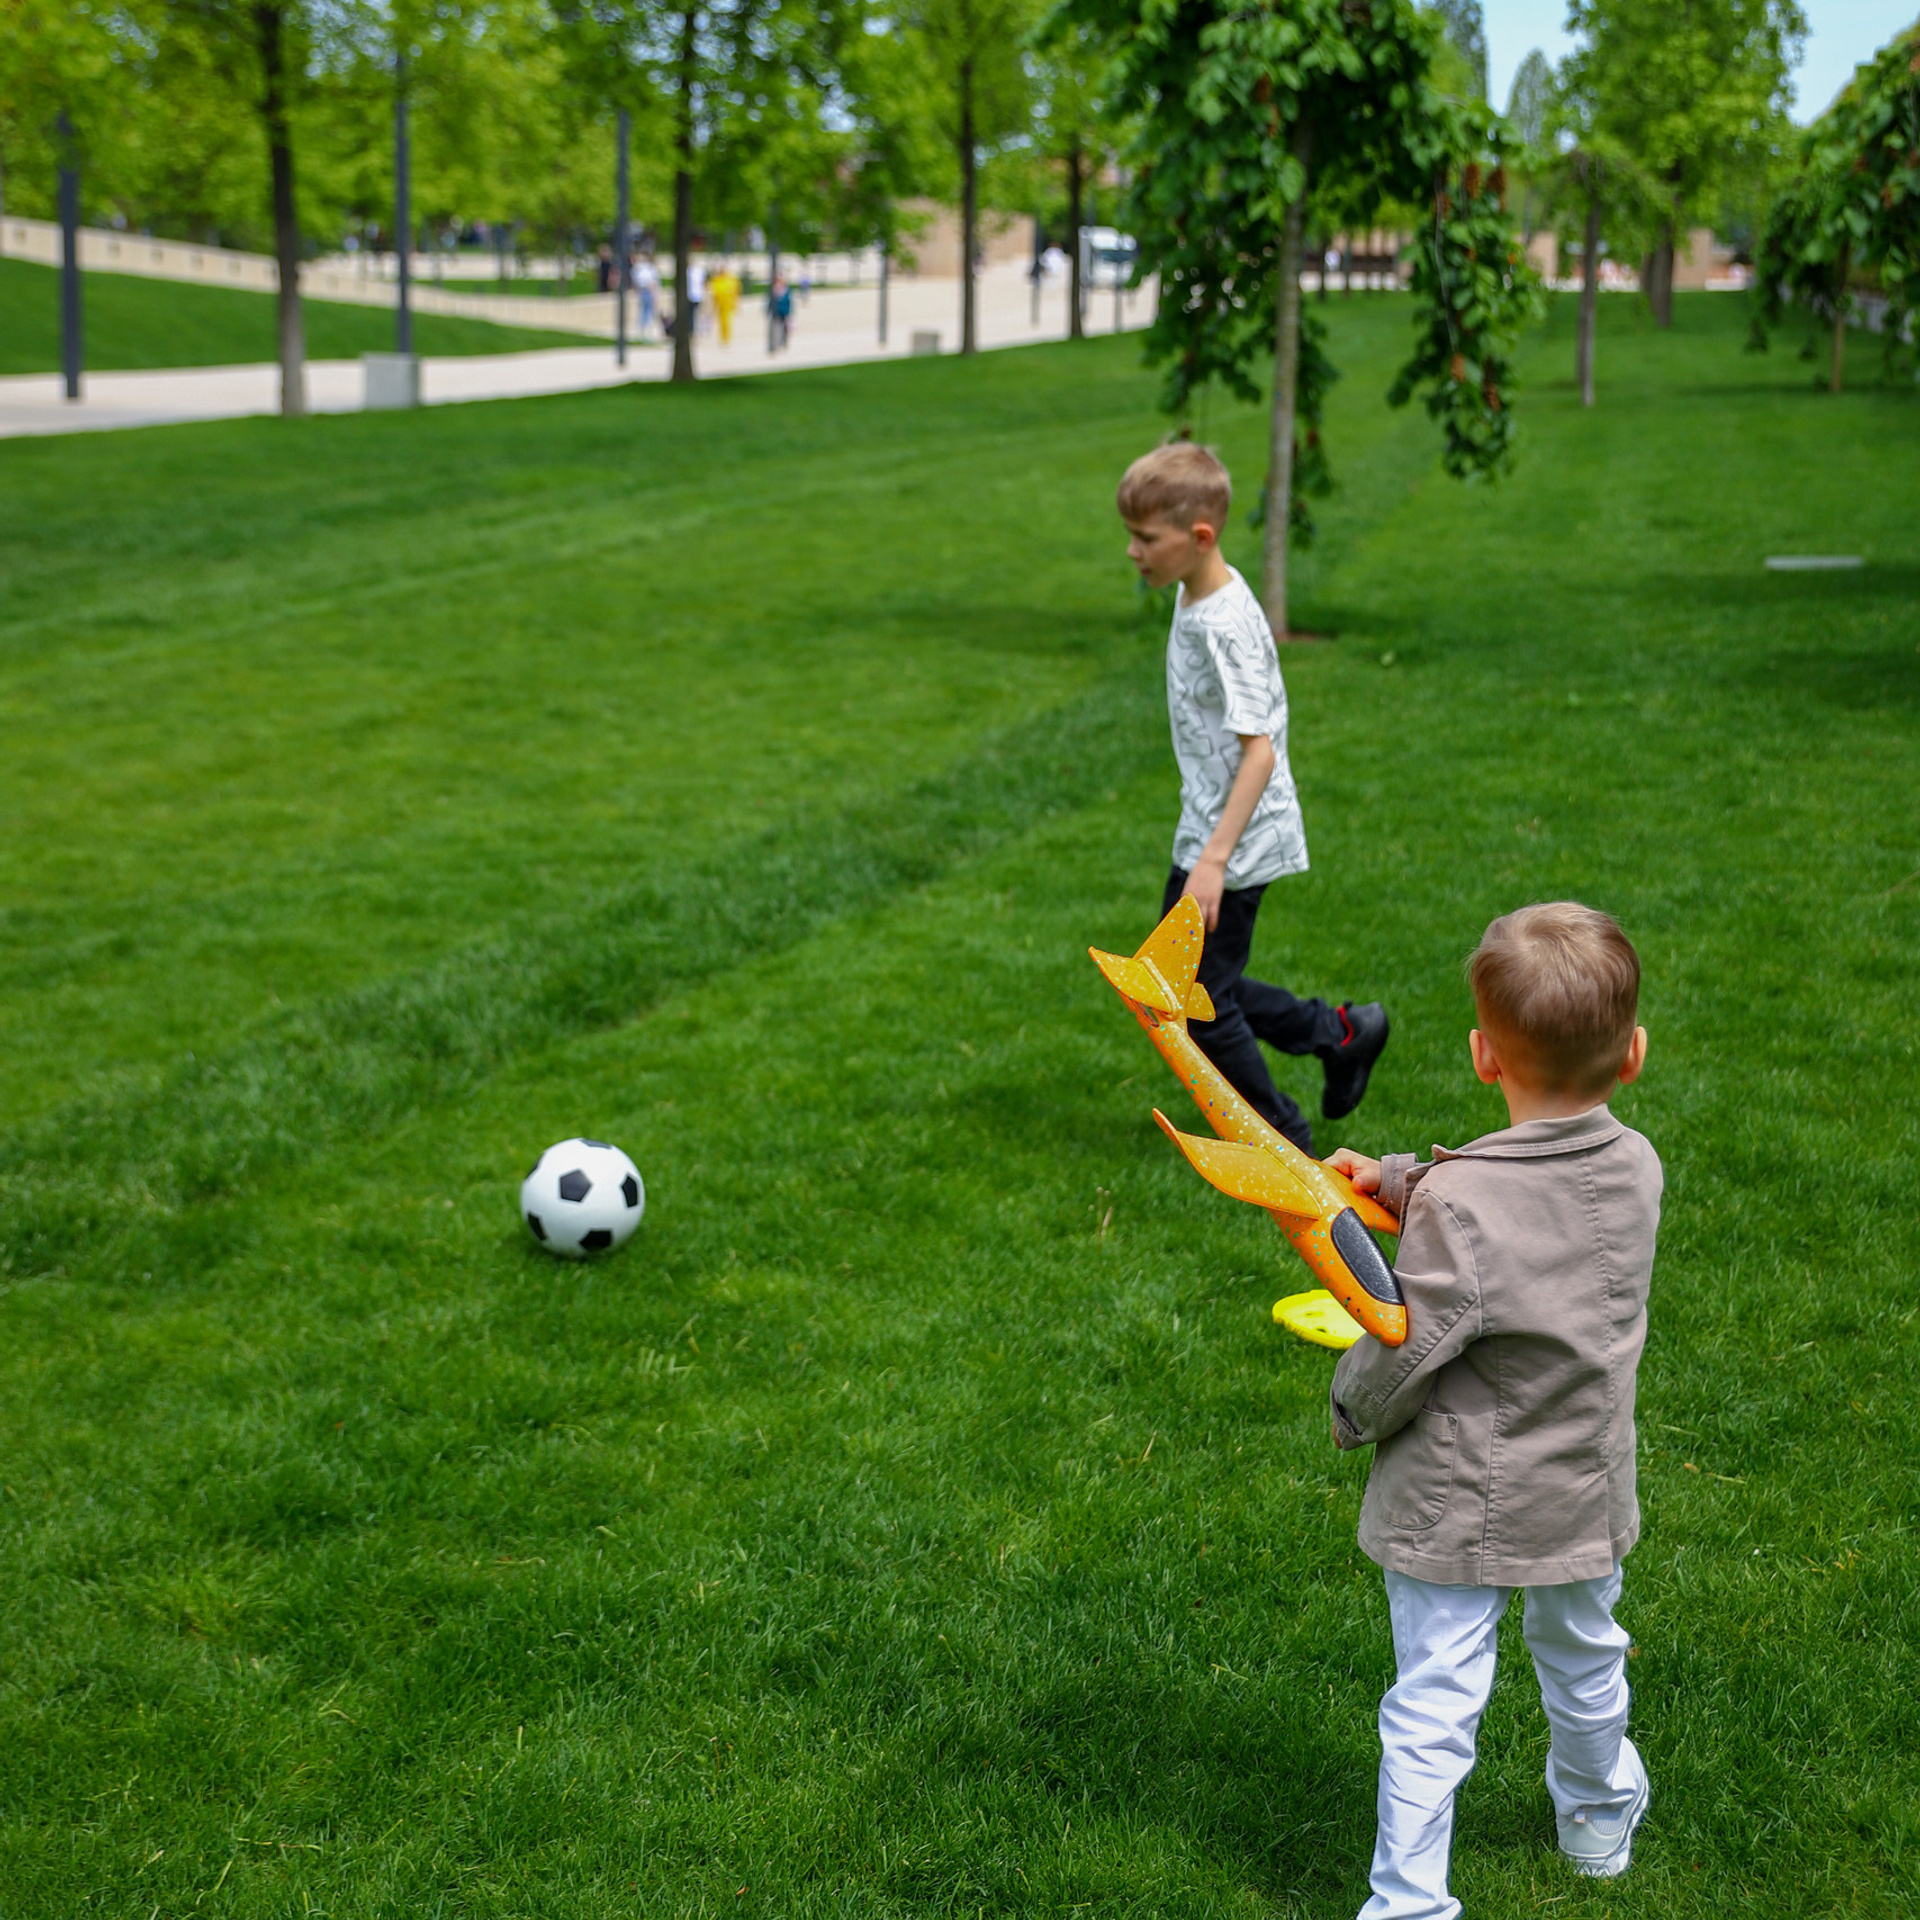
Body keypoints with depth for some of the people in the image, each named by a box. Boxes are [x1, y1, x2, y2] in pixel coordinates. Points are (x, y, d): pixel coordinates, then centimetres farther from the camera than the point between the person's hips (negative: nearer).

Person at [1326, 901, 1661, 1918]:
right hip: (1586, 1494, 6)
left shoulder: (1460, 1206, -29)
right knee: (1584, 1663, 31)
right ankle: (1599, 1815, 54)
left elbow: (1403, 1354, -22)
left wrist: (1348, 1411, -2)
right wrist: (1399, 1179, -4)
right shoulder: (1635, 1168, -11)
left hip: (1459, 1509, -6)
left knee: (1431, 1714, 7)